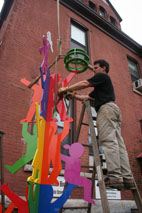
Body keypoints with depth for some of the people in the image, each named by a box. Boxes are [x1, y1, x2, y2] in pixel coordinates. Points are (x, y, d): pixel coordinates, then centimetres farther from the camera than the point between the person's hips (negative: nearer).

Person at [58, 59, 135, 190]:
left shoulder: (102, 76, 9)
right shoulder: (100, 86, 36)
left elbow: (84, 83, -3)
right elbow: (88, 97, 30)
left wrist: (66, 89, 3)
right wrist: (74, 95, 22)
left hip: (106, 108, -9)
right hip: (114, 110, 9)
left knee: (108, 141, -19)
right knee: (118, 144, -1)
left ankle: (115, 177, -24)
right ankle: (127, 178, -4)